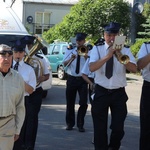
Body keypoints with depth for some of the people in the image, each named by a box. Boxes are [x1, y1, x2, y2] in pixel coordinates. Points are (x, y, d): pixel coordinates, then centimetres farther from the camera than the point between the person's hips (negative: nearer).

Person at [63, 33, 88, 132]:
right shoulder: (70, 51, 10)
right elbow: (65, 63, -3)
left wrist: (85, 56, -21)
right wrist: (71, 58, -20)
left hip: (83, 79, -2)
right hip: (71, 79, 2)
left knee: (83, 103, -4)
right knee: (70, 102, 8)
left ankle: (80, 125, 9)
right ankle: (70, 123, 21)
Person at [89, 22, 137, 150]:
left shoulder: (125, 51, 3)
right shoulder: (97, 49, 0)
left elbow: (134, 69, -12)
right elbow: (92, 68, -16)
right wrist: (108, 56, -25)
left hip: (119, 93, 1)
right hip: (101, 92, -1)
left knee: (118, 127, 4)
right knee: (100, 126, 7)